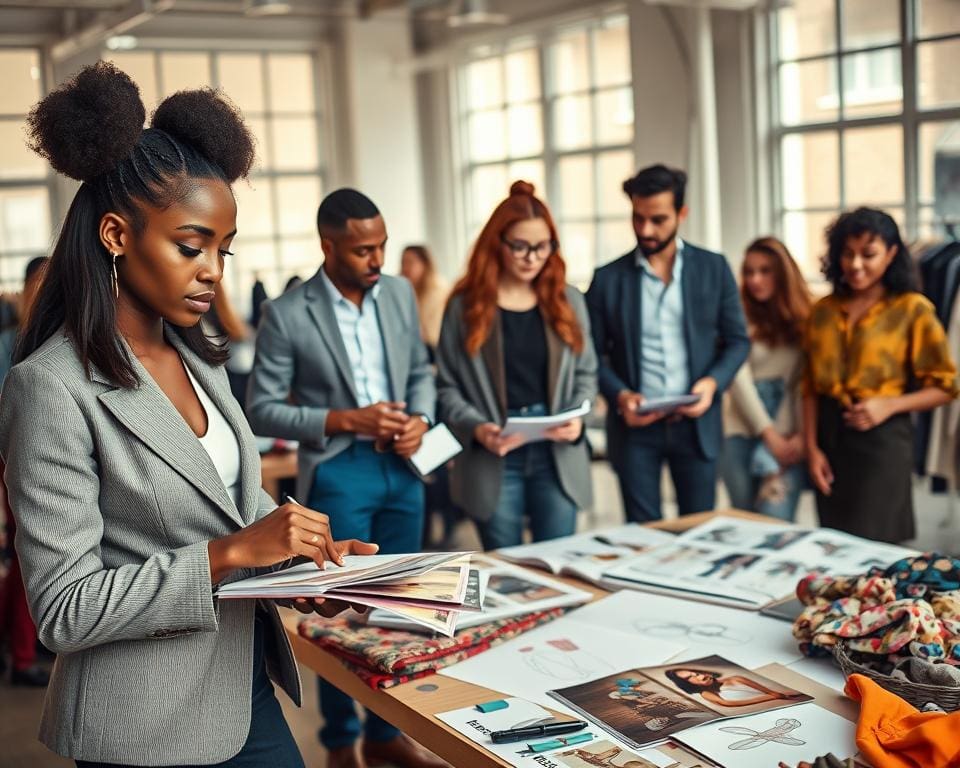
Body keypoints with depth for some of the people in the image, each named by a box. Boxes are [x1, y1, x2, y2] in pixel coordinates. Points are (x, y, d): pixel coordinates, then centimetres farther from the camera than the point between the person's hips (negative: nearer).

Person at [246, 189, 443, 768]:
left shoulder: (400, 293, 4)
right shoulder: (287, 314, -11)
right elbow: (261, 410, -10)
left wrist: (420, 419, -6)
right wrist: (346, 420, -18)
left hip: (403, 468, 5)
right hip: (338, 475, -5)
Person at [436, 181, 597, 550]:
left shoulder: (567, 301, 7)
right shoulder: (465, 306, -1)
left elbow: (585, 373, 11)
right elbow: (448, 386, 0)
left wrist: (577, 419, -8)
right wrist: (475, 427, -16)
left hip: (557, 455, 2)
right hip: (494, 459, -2)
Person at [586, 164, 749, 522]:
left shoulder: (713, 268, 3)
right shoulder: (608, 278, 1)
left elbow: (737, 340, 7)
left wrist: (713, 382, -11)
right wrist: (619, 395, -12)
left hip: (696, 423, 1)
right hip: (635, 426, 0)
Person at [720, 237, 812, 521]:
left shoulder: (803, 318, 5)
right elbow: (740, 379, -5)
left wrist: (801, 435, -10)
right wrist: (769, 435, -9)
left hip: (788, 436, 0)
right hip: (742, 433, 0)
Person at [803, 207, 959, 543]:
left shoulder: (913, 309, -6)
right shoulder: (823, 310, 6)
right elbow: (811, 386, 8)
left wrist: (888, 405, -16)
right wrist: (811, 447, 0)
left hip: (881, 440, -4)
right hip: (829, 437, 4)